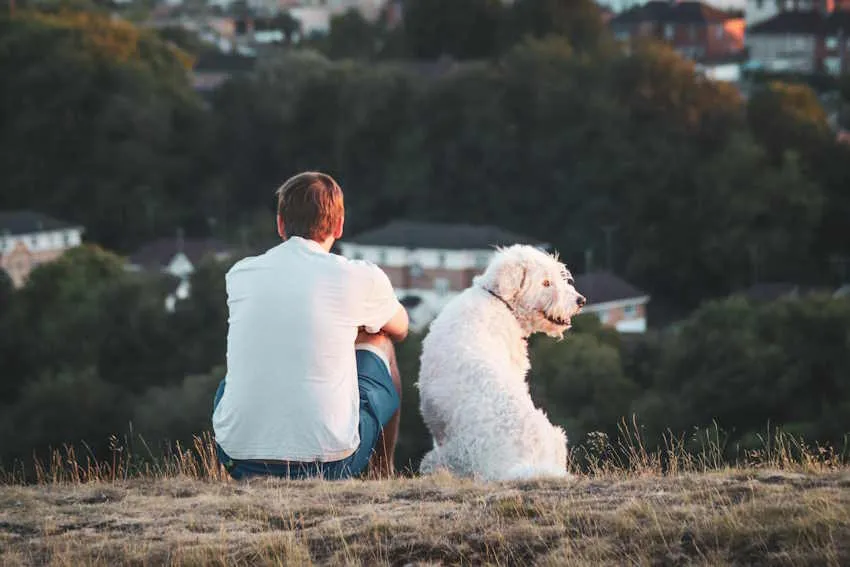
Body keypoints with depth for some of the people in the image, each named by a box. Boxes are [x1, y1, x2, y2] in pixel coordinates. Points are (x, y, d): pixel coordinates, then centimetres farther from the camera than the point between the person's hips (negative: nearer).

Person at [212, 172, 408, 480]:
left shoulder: (240, 274, 6)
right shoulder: (360, 278, -2)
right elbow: (400, 329, 23)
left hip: (239, 462, 3)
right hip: (329, 463, -3)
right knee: (379, 342, 24)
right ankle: (383, 477, 38)